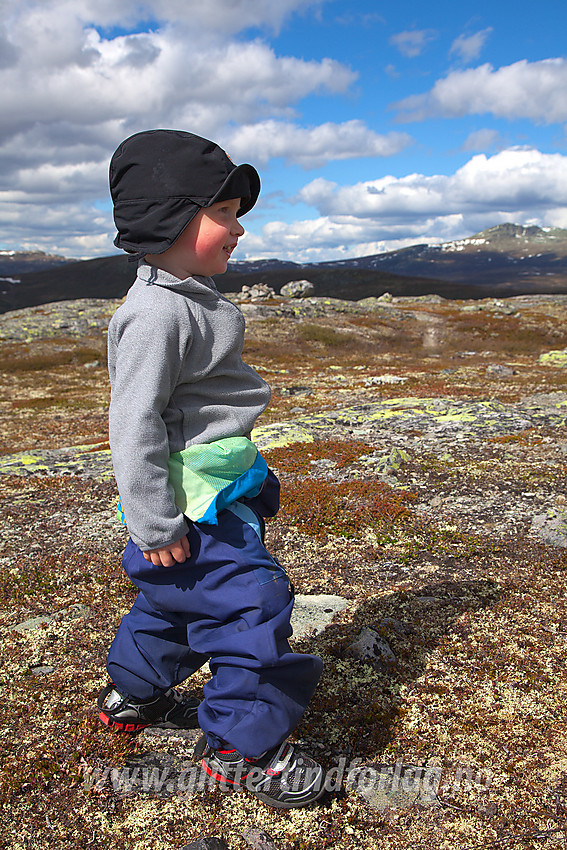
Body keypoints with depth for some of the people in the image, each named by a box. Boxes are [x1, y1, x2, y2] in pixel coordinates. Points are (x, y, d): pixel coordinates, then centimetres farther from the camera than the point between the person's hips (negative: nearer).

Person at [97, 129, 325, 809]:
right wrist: (156, 524, -22)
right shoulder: (156, 312, -22)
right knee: (251, 607, -5)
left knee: (175, 600, 24)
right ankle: (241, 748, 13)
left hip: (219, 492, 11)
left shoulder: (190, 301, 12)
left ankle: (132, 695, 45)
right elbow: (133, 423, -25)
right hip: (193, 505, -11)